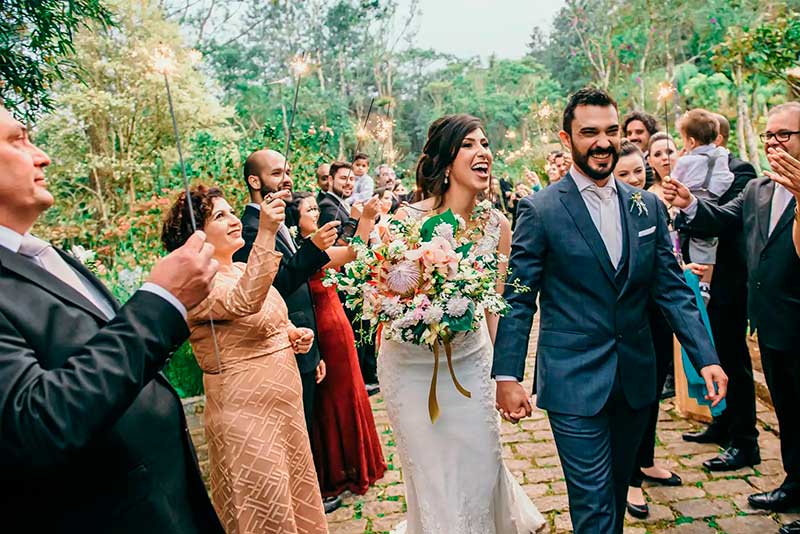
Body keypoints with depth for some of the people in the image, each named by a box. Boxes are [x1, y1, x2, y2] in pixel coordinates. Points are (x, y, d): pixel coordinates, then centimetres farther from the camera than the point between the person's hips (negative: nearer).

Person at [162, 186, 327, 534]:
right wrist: (265, 232, -44)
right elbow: (244, 303, -38)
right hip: (245, 414, -8)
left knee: (298, 498, 21)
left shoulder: (243, 270, 7)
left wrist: (293, 334, 1)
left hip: (285, 404, 8)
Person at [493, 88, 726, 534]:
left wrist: (706, 357, -2)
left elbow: (673, 288, 7)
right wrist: (507, 375, -13)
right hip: (574, 380, -5)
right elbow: (518, 298, -9)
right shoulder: (540, 210, -9)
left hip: (636, 377, 5)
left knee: (618, 490, 22)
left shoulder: (647, 206, 5)